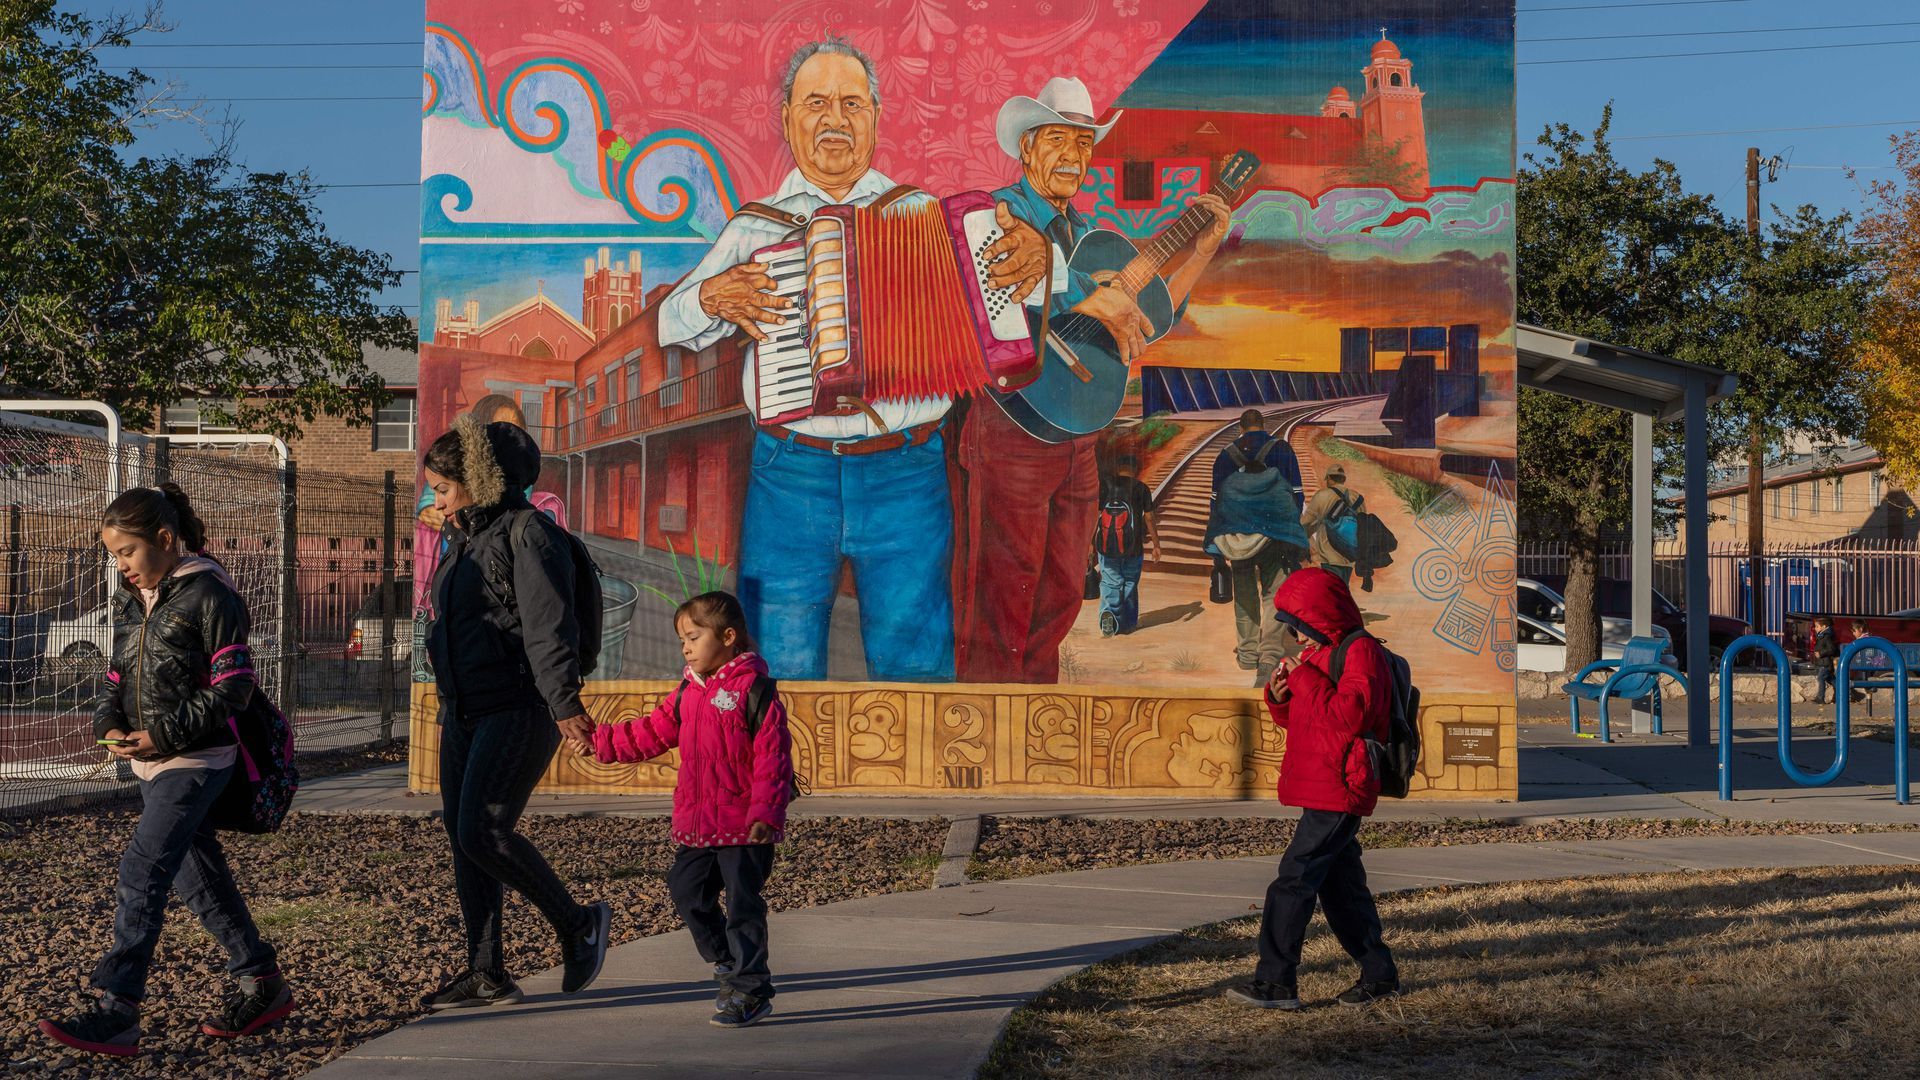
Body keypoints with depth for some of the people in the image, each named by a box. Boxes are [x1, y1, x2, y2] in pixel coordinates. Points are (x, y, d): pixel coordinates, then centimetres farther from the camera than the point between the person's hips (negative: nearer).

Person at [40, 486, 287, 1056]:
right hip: (150, 760, 9)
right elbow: (118, 675, 18)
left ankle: (116, 1013, -16)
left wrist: (167, 734, -19)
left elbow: (233, 686, -14)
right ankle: (262, 985, 25)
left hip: (197, 760, -9)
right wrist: (109, 724, -2)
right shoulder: (130, 601, 12)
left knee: (142, 871, -15)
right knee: (199, 876, 13)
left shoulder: (210, 596, -12)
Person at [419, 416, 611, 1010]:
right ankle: (486, 974, 13)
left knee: (483, 831, -16)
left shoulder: (528, 532, -11)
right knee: (461, 836, 6)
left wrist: (563, 700, -32)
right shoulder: (464, 539, 18)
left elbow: (549, 623, -22)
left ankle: (577, 923, 3)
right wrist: (449, 710, 29)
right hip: (464, 714, 9)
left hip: (519, 710, -9)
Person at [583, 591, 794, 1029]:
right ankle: (730, 964, 28)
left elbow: (773, 757, -17)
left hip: (745, 826, -8)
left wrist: (765, 812, -24)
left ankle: (751, 991, 4)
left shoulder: (755, 689, -12)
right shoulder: (689, 692, 12)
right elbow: (653, 732, 17)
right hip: (698, 824, 8)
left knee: (743, 903, -4)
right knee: (688, 892, 12)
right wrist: (600, 742, 12)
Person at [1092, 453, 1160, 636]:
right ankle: (1127, 624, 18)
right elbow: (1148, 519, 0)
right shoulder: (1140, 488, -1)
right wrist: (1156, 545, 7)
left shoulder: (1104, 485, 1)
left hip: (1106, 546, 0)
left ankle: (1108, 612, -20)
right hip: (1132, 546, 0)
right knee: (1130, 585, 13)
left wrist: (1091, 542, 8)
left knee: (1110, 583, 5)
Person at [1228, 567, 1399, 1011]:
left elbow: (1350, 715, -25)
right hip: (1321, 791, 10)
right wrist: (1280, 698, 5)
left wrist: (1304, 679, -20)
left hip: (1338, 792, -10)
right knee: (1341, 886, 13)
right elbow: (1299, 719, 26)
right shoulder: (1320, 653, 19)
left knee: (1293, 881, -12)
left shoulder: (1361, 651, -11)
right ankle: (1380, 974, 20)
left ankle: (1276, 981, -11)